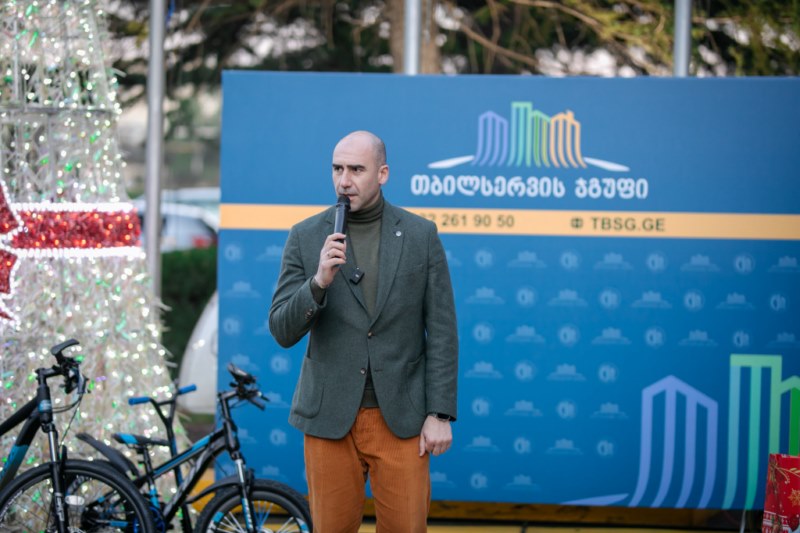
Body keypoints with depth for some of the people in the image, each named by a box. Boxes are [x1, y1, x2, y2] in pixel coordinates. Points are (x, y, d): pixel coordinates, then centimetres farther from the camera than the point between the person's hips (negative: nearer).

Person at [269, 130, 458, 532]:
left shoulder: (421, 235, 0)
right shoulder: (305, 238, 0)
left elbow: (442, 332, 1)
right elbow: (282, 332, -4)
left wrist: (440, 414, -5)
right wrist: (319, 280, -22)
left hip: (400, 418, 0)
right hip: (330, 416, 0)